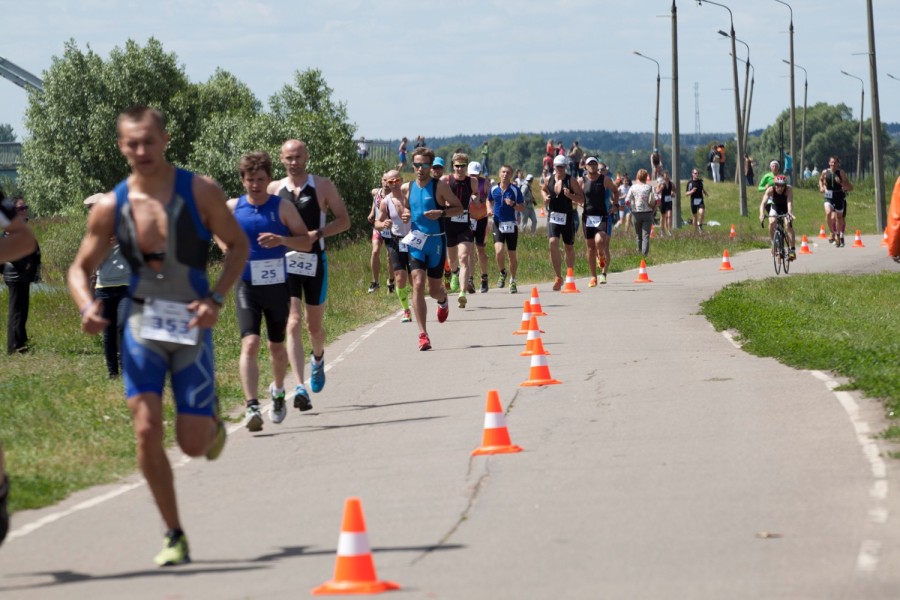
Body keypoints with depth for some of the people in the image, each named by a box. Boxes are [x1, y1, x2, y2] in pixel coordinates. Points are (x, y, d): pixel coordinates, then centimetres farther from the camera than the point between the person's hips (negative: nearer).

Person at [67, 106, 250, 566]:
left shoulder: (199, 192, -8)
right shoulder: (110, 207, -3)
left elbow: (238, 245, 2)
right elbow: (80, 267, 7)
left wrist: (216, 299, -12)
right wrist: (86, 306, -15)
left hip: (191, 326, -1)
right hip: (142, 325, 1)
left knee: (193, 444, 0)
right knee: (147, 430, -14)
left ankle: (212, 415, 39)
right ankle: (175, 537, 0)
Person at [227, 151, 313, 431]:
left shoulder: (282, 207, -2)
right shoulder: (232, 208, 2)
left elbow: (306, 242, -2)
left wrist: (282, 240, -20)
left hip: (278, 285, 1)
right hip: (247, 287, -1)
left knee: (276, 345, 15)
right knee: (250, 343, -17)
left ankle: (278, 392, 43)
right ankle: (252, 407, -24)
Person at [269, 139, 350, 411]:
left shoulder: (323, 186, 0)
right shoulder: (274, 189, 5)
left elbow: (344, 221, 0)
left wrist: (316, 234, -16)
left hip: (315, 262, 0)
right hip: (285, 263, 0)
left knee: (314, 325, 13)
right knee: (293, 325, -13)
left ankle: (318, 358, 47)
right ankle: (300, 387, -19)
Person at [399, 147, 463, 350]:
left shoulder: (440, 186, -6)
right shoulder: (407, 188, 5)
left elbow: (459, 208, -3)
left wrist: (441, 213, -20)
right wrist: (405, 214, -1)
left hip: (436, 242, -2)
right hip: (416, 242, 2)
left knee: (434, 289, 10)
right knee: (417, 284, -15)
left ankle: (443, 300, 50)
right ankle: (422, 334, -16)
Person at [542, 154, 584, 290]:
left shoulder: (571, 181, -6)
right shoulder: (549, 180, 4)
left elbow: (582, 199, -7)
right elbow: (543, 190, 26)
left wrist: (570, 195, -24)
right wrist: (545, 197, 4)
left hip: (567, 217, -1)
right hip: (553, 217, 1)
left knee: (569, 248, 11)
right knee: (553, 243, -18)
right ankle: (558, 277, -14)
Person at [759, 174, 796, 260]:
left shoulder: (788, 189, -33)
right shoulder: (770, 190, -31)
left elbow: (790, 202, -45)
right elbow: (763, 202, -40)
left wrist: (790, 213, -63)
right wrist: (762, 214, -57)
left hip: (786, 208, -1)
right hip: (775, 206, 1)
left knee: (788, 224, -23)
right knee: (772, 222, -26)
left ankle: (792, 250, -18)